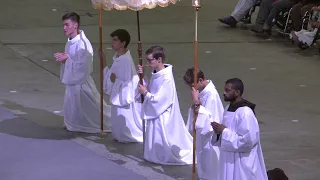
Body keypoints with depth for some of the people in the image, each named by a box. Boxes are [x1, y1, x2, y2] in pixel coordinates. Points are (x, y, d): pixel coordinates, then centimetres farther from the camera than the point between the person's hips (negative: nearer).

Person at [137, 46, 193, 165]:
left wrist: (146, 93, -16)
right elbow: (150, 89, 15)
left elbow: (159, 100, -25)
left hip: (162, 118, -9)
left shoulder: (166, 78, -25)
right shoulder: (156, 74, 2)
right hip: (155, 115, 9)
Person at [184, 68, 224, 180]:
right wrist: (195, 105, -11)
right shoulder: (203, 90, 1)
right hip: (202, 134, 9)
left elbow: (208, 118, -28)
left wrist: (196, 102, -31)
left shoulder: (211, 95, -26)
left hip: (209, 138, -9)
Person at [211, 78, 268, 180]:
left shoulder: (245, 113, -20)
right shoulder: (228, 109, 9)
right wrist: (219, 131, -3)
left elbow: (247, 140, -24)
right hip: (229, 161, 9)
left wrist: (224, 132, -20)